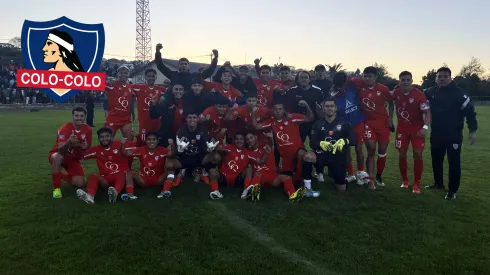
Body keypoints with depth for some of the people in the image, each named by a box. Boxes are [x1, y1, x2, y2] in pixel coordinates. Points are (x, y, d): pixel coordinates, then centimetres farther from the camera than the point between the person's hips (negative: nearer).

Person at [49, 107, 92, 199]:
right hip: (60, 155, -4)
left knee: (80, 183, -10)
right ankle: (56, 188, -25)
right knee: (58, 157, -41)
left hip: (74, 159, 4)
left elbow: (86, 147, -2)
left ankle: (61, 175, 22)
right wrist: (69, 142, -56)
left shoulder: (88, 130, -12)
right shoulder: (64, 128, -25)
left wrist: (77, 144, -26)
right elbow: (60, 150, -35)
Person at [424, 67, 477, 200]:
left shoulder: (458, 93, -13)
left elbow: (469, 110, -12)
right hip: (436, 133, 5)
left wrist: (472, 130, -14)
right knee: (436, 159, 16)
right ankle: (438, 183, 34)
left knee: (454, 162, -2)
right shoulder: (431, 92, 1)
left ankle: (452, 190, 8)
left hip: (454, 134, -5)